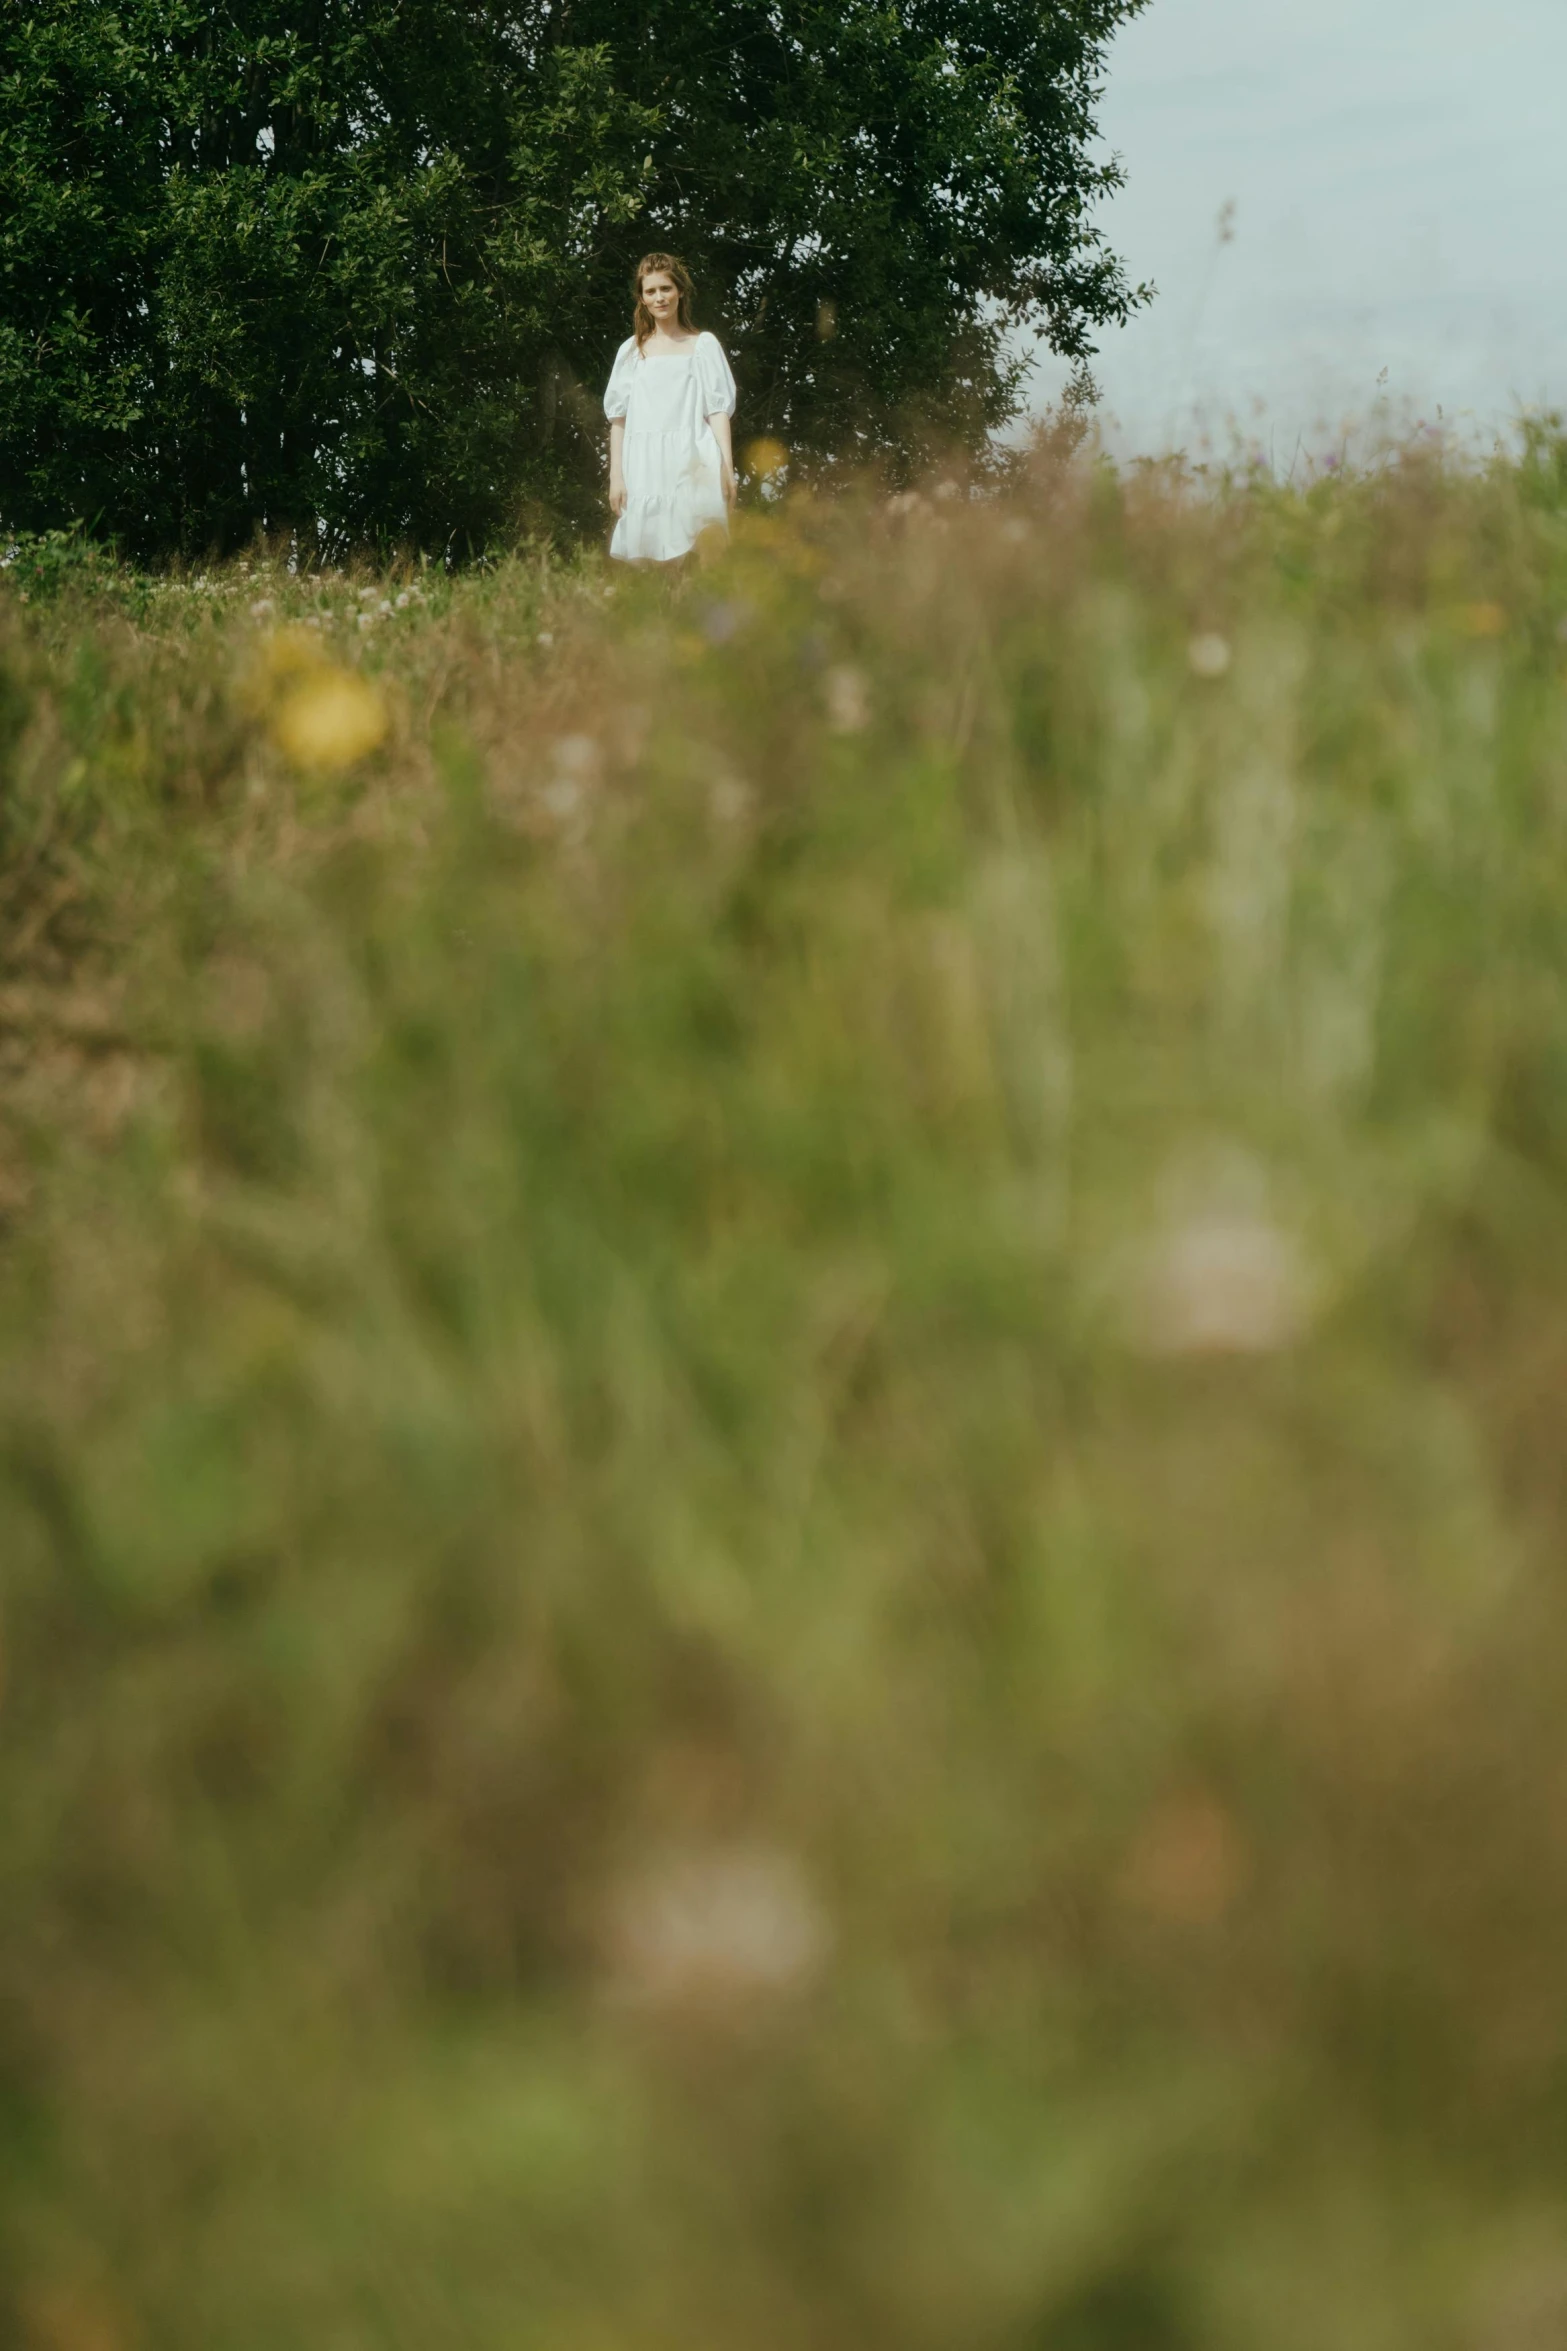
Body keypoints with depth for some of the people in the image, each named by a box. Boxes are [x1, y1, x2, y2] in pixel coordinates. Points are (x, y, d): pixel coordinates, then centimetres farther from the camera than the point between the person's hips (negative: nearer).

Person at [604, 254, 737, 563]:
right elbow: (618, 419, 13)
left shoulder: (703, 345, 10)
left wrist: (727, 468, -4)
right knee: (650, 562, -7)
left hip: (692, 466, -2)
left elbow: (718, 410, 6)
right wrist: (616, 476, 5)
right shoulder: (631, 351, 15)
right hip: (644, 468, 2)